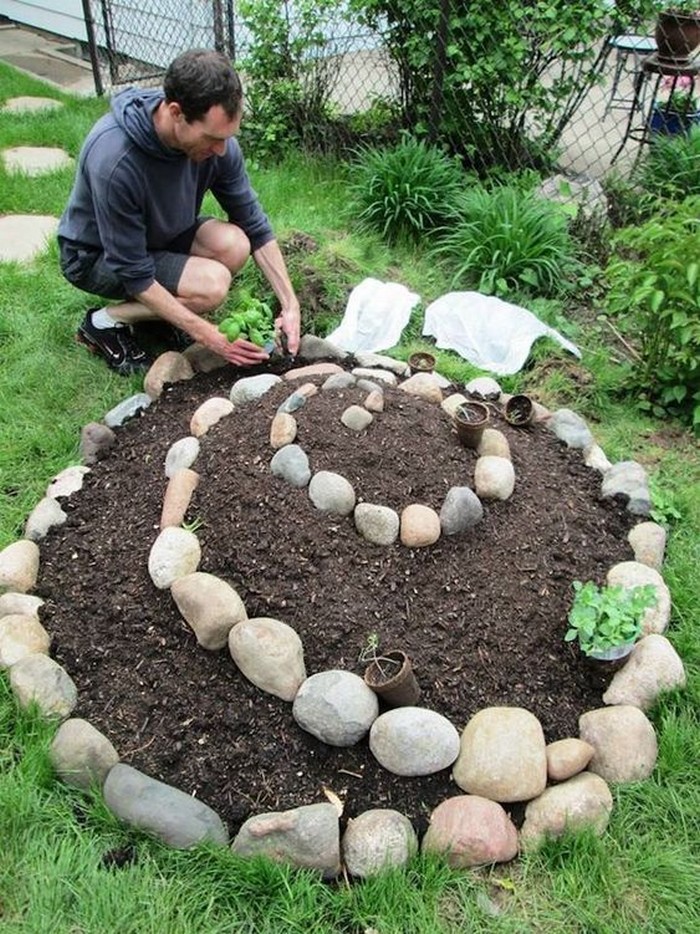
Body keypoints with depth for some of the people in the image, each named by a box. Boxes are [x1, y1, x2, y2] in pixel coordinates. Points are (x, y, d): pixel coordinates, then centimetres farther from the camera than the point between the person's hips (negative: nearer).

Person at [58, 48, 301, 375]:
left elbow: (255, 226, -9)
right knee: (213, 284, -29)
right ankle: (105, 322, -6)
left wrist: (290, 304, -17)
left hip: (162, 235, 6)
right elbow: (134, 274, -30)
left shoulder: (214, 135, -19)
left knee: (233, 244, -24)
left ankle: (169, 306, 3)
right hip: (96, 255, -5)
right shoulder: (115, 160, -36)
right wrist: (210, 337, -31)